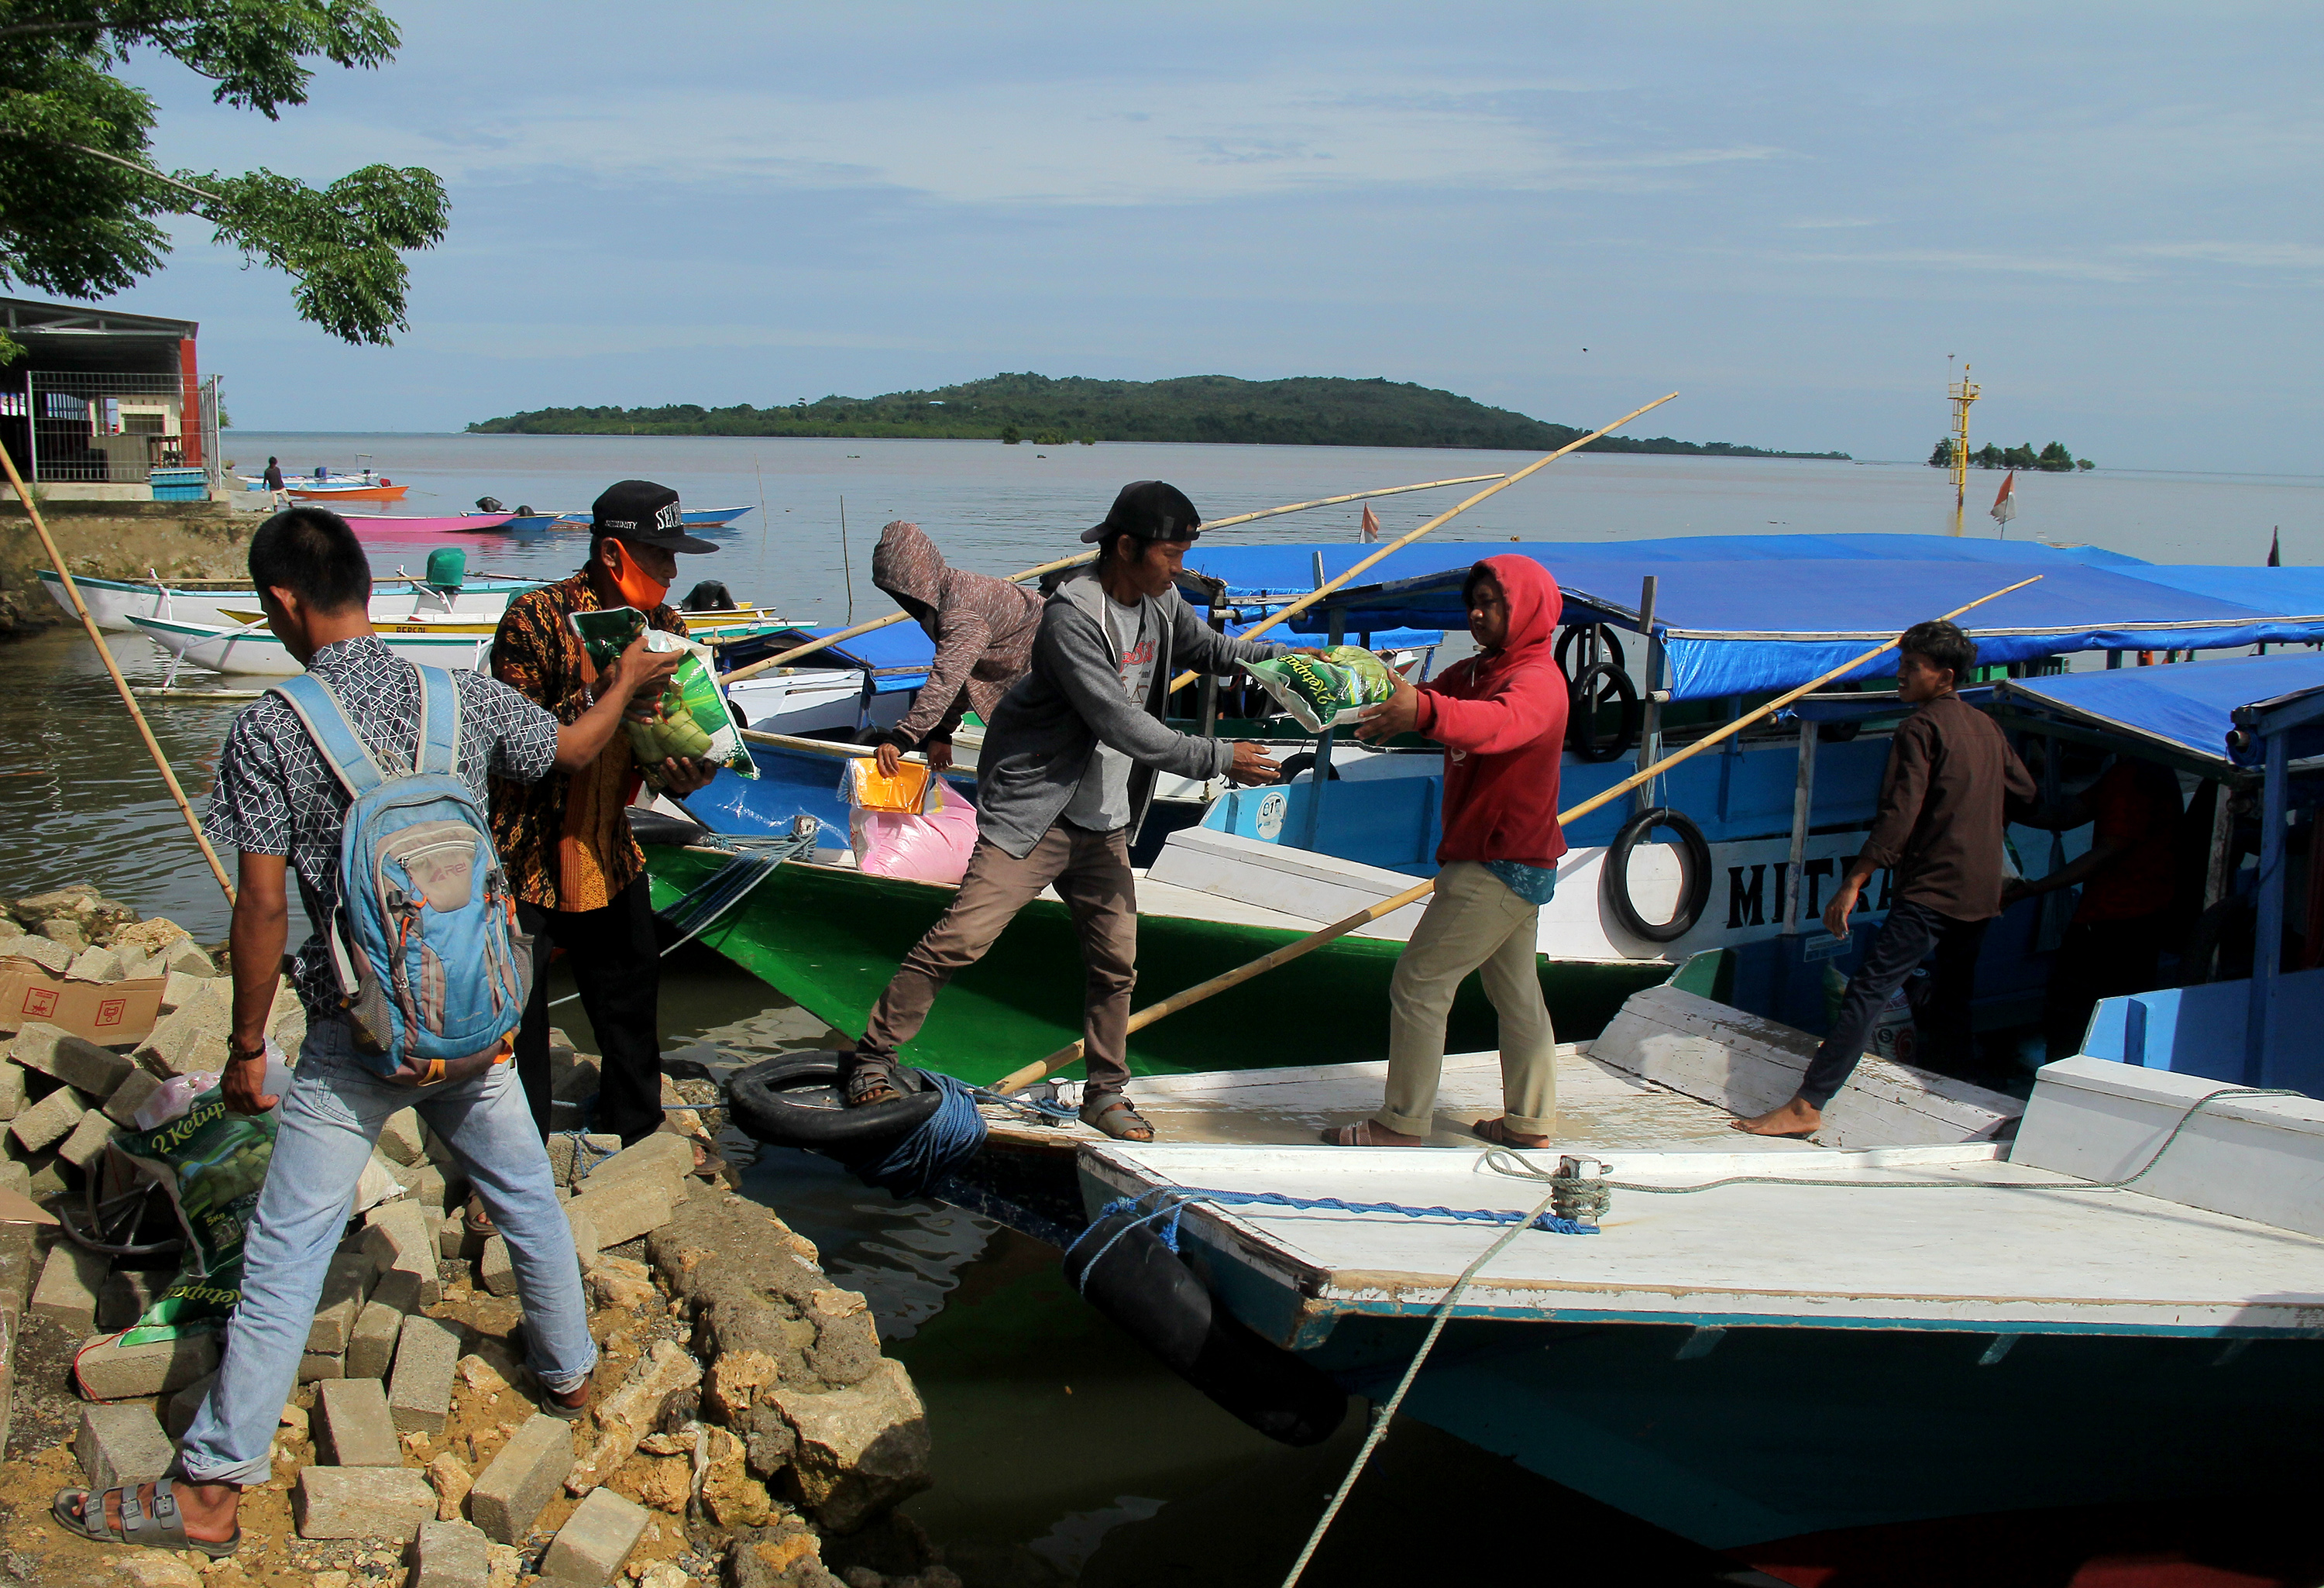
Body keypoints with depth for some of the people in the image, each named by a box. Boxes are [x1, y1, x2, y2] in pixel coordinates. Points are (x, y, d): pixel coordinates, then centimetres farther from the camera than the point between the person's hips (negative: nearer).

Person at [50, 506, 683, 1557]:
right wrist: (630, 680, 36)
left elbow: (263, 906, -14)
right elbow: (574, 749, 17)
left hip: (358, 1032, -4)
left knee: (286, 1251, 2)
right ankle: (568, 1376, 41)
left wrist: (247, 1050, -3)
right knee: (526, 1198, 22)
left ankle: (210, 1490, 8)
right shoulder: (466, 701, -2)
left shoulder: (271, 732, -13)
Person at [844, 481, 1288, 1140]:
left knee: (1116, 960, 8)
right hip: (1033, 814, -8)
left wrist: (1281, 655, 11)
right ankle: (873, 1058, 2)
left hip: (1105, 825, 8)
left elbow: (1208, 648, 27)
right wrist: (1218, 758, -22)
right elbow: (1120, 724, -26)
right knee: (962, 935, -12)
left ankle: (1106, 1093, 24)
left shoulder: (1161, 604, 4)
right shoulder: (1071, 618, -22)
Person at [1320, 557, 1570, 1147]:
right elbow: (1415, 700, 7)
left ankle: (1402, 1126, -2)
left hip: (1500, 868, -10)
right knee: (1515, 991, 16)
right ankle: (1529, 1121, 26)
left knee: (1418, 984, -7)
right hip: (1511, 864, 10)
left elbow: (1500, 722, -40)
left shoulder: (1537, 679, -18)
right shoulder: (1479, 671, 14)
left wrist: (1425, 711, -58)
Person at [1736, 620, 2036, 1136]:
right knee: (1951, 1002, 17)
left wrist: (1853, 884, -18)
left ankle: (1807, 1105, -19)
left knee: (1867, 991, -13)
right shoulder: (1985, 726, 14)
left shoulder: (1919, 729, -9)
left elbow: (1898, 817, -18)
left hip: (1931, 890, -9)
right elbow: (2023, 789, 25)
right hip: (1982, 894, 9)